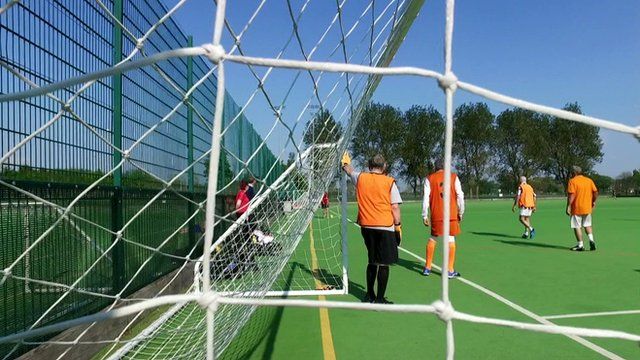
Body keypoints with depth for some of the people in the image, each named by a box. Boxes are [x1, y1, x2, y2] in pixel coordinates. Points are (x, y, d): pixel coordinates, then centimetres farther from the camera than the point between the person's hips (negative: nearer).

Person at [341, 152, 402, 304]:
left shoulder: (360, 178, 4)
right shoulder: (389, 182, -5)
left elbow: (349, 171, 26)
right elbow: (395, 207, -7)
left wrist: (345, 163, 47)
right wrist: (398, 226, 1)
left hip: (366, 226, 5)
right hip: (385, 227, -4)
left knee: (372, 261, 18)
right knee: (383, 264, 2)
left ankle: (370, 295, 26)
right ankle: (380, 299, 5)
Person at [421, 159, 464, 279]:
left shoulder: (429, 179, 4)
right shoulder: (454, 177, 5)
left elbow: (426, 198, -3)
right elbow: (460, 196, 1)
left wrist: (425, 216, 0)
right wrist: (460, 213, 9)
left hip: (436, 215, 1)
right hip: (451, 214, 0)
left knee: (432, 239, 13)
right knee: (451, 240, 5)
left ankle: (427, 268, 17)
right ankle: (450, 270, 6)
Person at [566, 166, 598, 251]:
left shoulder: (572, 181, -9)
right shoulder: (589, 180, 7)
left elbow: (571, 195, -18)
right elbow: (595, 192, 5)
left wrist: (568, 206, -17)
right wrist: (593, 201, 20)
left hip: (576, 208, -5)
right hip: (587, 208, 6)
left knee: (577, 226, 3)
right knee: (587, 225, 20)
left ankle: (580, 245, 4)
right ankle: (591, 239, 2)